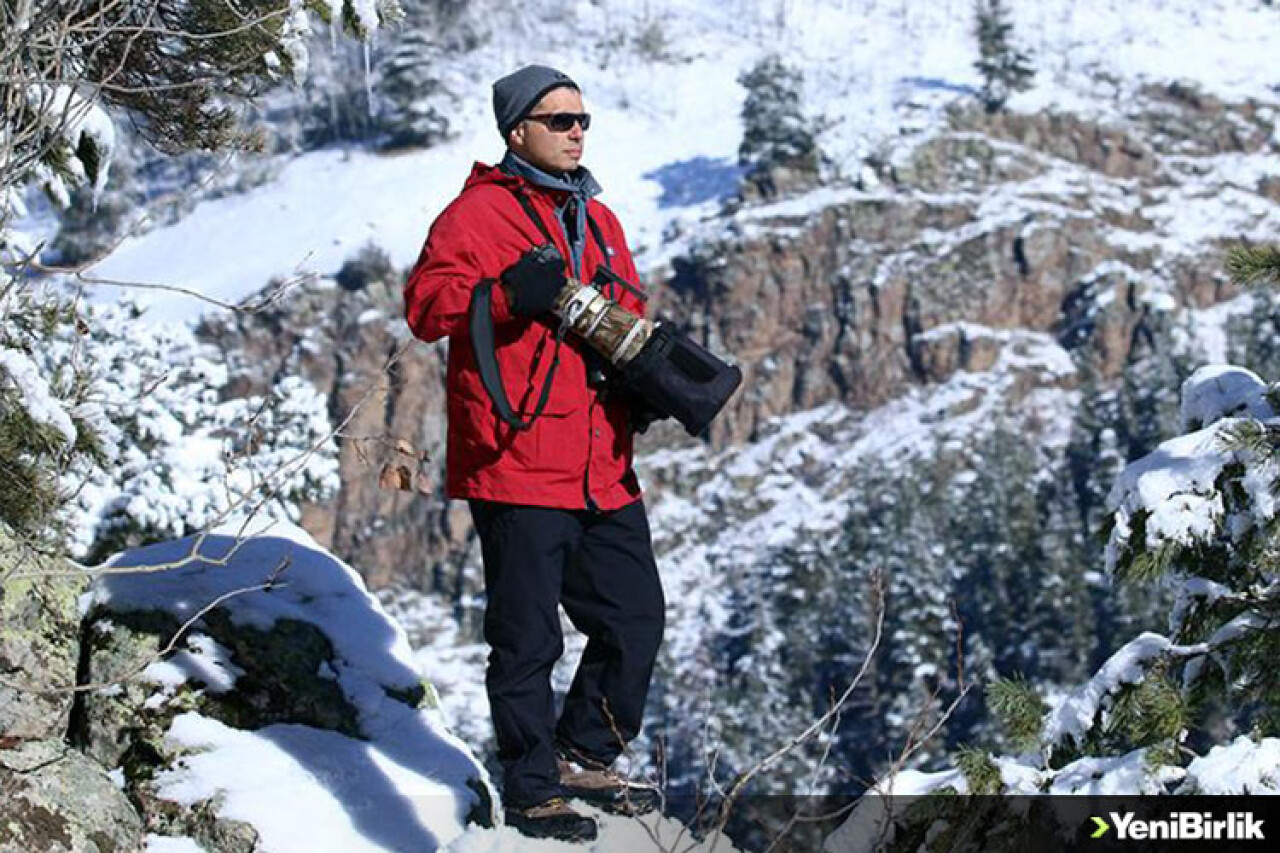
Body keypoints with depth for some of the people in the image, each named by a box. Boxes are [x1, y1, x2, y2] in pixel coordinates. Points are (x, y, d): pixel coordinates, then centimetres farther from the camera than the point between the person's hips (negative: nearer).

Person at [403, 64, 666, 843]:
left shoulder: (598, 219, 18)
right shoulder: (479, 212, -4)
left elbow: (627, 316, 26)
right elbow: (427, 303, -15)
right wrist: (506, 294, -30)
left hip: (603, 469, 7)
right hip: (518, 465, -7)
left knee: (635, 619, 12)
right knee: (529, 638, 1)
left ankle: (582, 757, 29)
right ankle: (532, 791, 14)